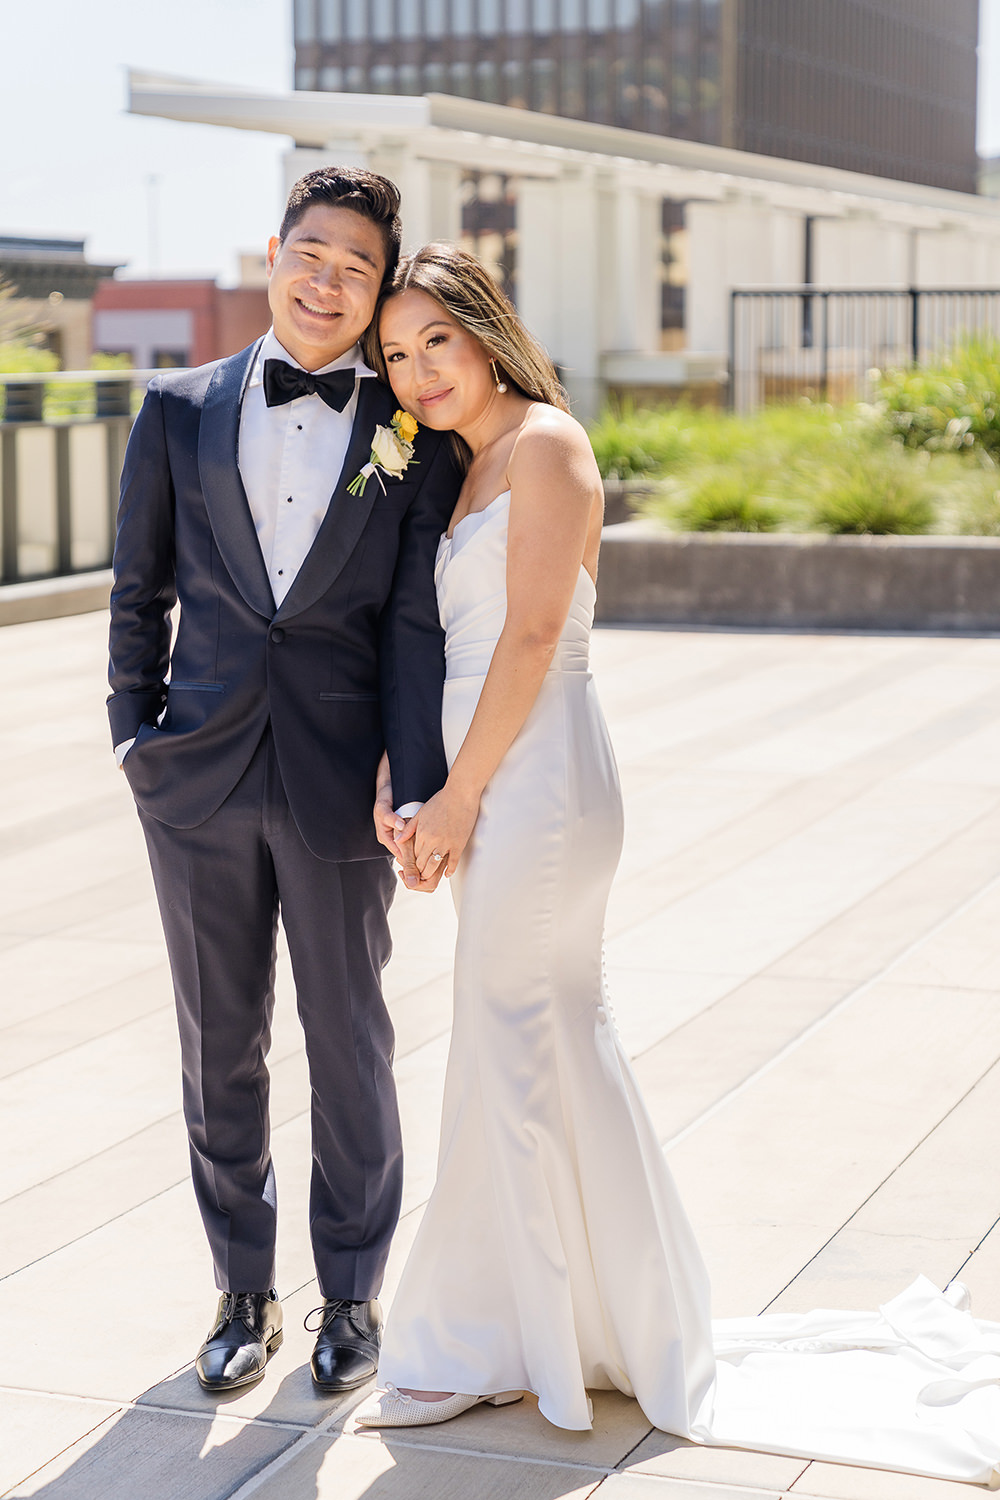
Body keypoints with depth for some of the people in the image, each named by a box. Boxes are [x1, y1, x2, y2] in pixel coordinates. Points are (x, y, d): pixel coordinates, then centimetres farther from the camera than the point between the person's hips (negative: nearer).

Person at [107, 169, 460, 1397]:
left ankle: (351, 1296, 25)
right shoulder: (179, 411, 7)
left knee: (349, 1048, 8)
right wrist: (135, 730, 4)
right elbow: (139, 591, 12)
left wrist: (422, 788, -12)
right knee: (220, 1051, 10)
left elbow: (417, 620, -4)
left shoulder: (415, 435, 1)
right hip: (199, 780, 2)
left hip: (338, 784, -2)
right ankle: (244, 1295, 26)